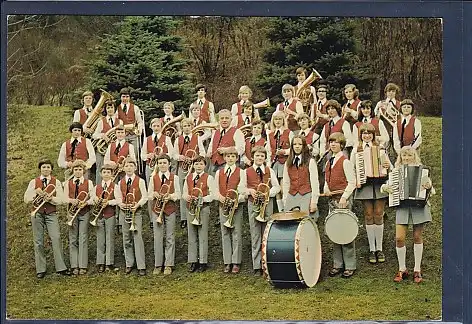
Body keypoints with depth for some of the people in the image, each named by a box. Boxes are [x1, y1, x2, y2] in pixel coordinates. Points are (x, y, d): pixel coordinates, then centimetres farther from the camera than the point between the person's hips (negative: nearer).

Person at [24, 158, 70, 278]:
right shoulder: (34, 182, 9)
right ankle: (40, 270, 4)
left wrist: (50, 198, -18)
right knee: (38, 242, 0)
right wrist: (36, 192, -11)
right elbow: (26, 199, 4)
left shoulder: (56, 182, 8)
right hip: (37, 213, 1)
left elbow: (60, 200, 0)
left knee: (56, 239, -12)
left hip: (51, 213, -1)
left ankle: (61, 268, -9)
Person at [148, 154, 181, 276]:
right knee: (157, 238, 0)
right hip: (156, 209, 1)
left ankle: (168, 265, 7)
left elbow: (178, 195, 1)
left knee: (170, 238, 2)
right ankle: (158, 265, 7)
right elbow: (149, 196, 8)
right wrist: (154, 195, -13)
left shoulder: (174, 178, 3)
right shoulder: (153, 178, 8)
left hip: (170, 209, -1)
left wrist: (170, 196, -18)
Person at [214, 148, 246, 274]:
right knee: (225, 234, 4)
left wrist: (236, 201, -19)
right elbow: (216, 190, 11)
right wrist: (220, 197, -10)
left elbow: (243, 191, -3)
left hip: (236, 206, -3)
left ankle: (236, 263, -1)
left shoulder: (241, 172, 3)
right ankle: (227, 263, 7)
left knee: (236, 234, -4)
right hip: (223, 206, 3)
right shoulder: (219, 173, 13)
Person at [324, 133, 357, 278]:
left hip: (343, 199, -7)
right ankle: (337, 264, 15)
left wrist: (344, 197, -17)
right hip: (331, 200, 7)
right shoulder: (328, 162, 15)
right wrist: (326, 188, 4)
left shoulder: (345, 162, -7)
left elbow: (352, 182, -10)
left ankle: (350, 266, 0)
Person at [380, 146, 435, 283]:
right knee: (399, 238, -7)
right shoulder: (396, 171, 12)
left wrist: (428, 186, -18)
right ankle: (402, 270, 8)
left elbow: (431, 190, 4)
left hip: (418, 205, -1)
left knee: (417, 237, 4)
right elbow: (387, 185, 17)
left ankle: (417, 270, 14)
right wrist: (385, 187, -6)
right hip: (402, 206, 1)